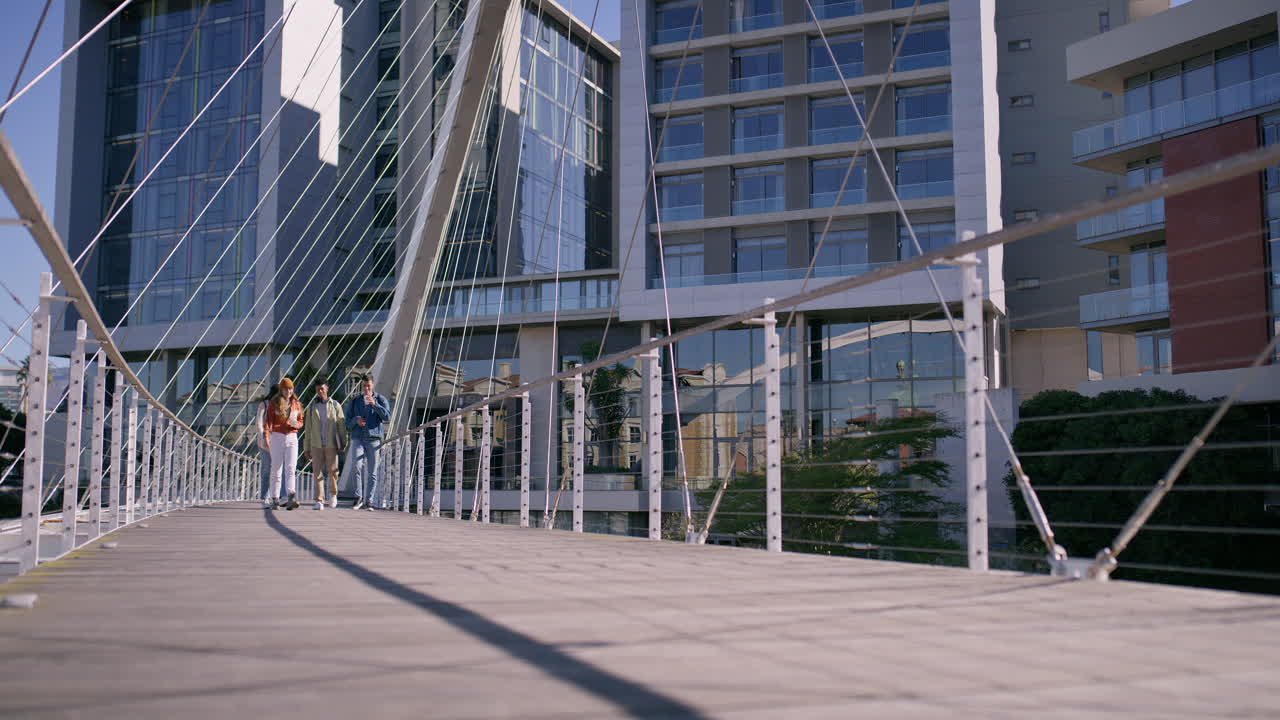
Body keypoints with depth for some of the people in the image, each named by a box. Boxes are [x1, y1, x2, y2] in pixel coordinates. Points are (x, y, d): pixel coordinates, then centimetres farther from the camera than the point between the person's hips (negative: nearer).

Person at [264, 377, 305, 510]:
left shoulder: (296, 404, 11)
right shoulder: (273, 403, 2)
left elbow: (301, 422, 16)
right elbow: (268, 421, -5)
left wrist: (295, 424, -8)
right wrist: (266, 437, -18)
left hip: (292, 438, 2)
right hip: (277, 437, -1)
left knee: (291, 468, -12)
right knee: (276, 469, 3)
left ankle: (291, 498, -24)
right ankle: (275, 499, 10)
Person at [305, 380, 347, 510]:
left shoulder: (335, 405, 4)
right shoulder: (311, 407, 8)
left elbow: (341, 425, 3)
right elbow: (308, 429, 10)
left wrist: (343, 443, -5)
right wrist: (307, 448, 8)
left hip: (331, 445, -1)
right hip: (316, 445, 1)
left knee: (332, 471, 0)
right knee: (318, 473, -5)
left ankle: (333, 493, 27)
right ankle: (319, 502, -7)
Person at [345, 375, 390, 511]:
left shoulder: (380, 399, 6)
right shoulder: (354, 401, 12)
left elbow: (387, 417, -9)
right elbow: (348, 423, 12)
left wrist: (375, 405, -19)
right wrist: (356, 420, -10)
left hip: (374, 439, -1)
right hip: (358, 439, 1)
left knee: (372, 472, 0)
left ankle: (369, 502, 6)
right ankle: (358, 498, -10)